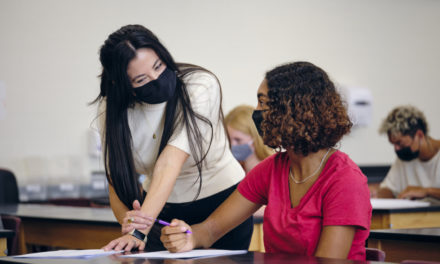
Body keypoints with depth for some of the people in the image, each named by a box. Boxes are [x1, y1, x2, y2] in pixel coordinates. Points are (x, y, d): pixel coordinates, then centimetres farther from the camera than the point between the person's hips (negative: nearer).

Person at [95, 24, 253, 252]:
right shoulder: (112, 109, -11)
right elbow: (116, 182, -13)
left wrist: (138, 231, -41)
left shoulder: (201, 86, -22)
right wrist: (129, 220, -36)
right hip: (161, 211, 2)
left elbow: (170, 164, -32)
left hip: (221, 202, -2)